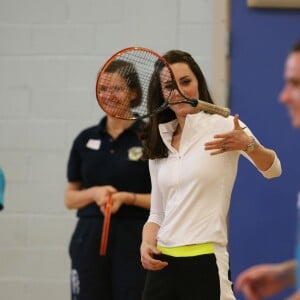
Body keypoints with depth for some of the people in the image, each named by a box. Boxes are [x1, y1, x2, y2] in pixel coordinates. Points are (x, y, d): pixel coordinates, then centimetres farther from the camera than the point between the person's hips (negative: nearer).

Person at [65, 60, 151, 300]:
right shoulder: (86, 139, 9)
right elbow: (70, 198, 11)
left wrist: (127, 197, -17)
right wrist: (94, 193, -9)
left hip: (134, 242, -3)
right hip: (89, 239, 4)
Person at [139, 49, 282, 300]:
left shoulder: (223, 125, -3)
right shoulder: (159, 142, 14)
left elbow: (273, 169, -12)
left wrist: (248, 144, -32)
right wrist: (147, 243, -1)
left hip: (204, 263, -6)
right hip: (163, 264, 6)